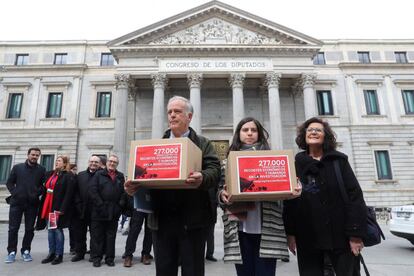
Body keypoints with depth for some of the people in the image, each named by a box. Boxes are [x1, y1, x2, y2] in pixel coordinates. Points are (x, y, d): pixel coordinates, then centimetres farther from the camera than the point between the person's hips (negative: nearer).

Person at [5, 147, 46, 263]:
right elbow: (9, 182, 9)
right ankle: (11, 252, 15)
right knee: (13, 228, 3)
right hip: (16, 202, 0)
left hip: (32, 204, 0)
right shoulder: (17, 167, 7)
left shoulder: (41, 170, 4)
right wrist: (14, 193, -4)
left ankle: (26, 251, 19)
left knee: (29, 229, 6)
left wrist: (37, 193, -11)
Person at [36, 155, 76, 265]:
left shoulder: (68, 176, -9)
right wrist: (43, 206, 10)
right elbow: (45, 190, 17)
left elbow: (68, 194, -15)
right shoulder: (49, 174, 14)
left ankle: (59, 255, 10)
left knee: (58, 230, -2)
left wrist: (62, 209, -19)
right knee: (50, 229, 11)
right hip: (47, 206, 7)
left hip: (58, 207, -7)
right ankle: (51, 253, 20)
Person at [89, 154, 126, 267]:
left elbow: (124, 192, 5)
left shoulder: (120, 176, 11)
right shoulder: (99, 174, 4)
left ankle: (110, 258, 19)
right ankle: (96, 258, 16)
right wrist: (100, 205, -12)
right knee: (97, 235, 5)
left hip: (114, 212, 2)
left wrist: (120, 205, -6)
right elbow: (92, 190, -6)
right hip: (99, 211, -2)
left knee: (111, 236, 9)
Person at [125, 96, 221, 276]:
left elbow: (214, 171, -7)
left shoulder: (203, 144, 6)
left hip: (192, 219, -3)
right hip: (162, 219, 3)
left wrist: (202, 178, -30)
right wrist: (133, 186, -11)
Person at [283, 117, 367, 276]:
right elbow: (288, 199, 1)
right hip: (307, 237, 0)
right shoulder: (296, 164, 4)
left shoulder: (338, 160, 3)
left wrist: (356, 233, -10)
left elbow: (354, 195, -3)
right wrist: (290, 233, -5)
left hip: (340, 234, 0)